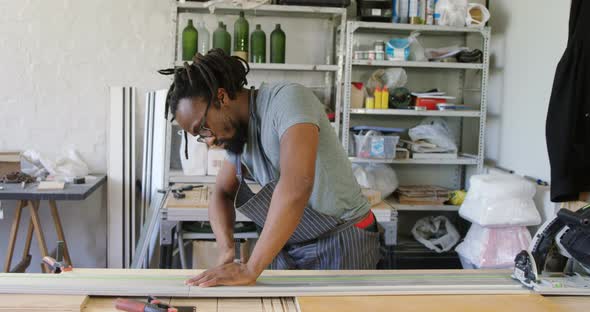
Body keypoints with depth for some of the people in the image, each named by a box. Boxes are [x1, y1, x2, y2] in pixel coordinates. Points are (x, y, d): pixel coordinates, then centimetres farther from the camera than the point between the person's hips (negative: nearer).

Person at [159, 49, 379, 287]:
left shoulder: (287, 98, -23)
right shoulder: (238, 131, 2)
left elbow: (297, 184, -36)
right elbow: (222, 194, 11)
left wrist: (250, 269, -34)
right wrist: (227, 251, -10)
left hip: (341, 242, -6)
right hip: (289, 247, 7)